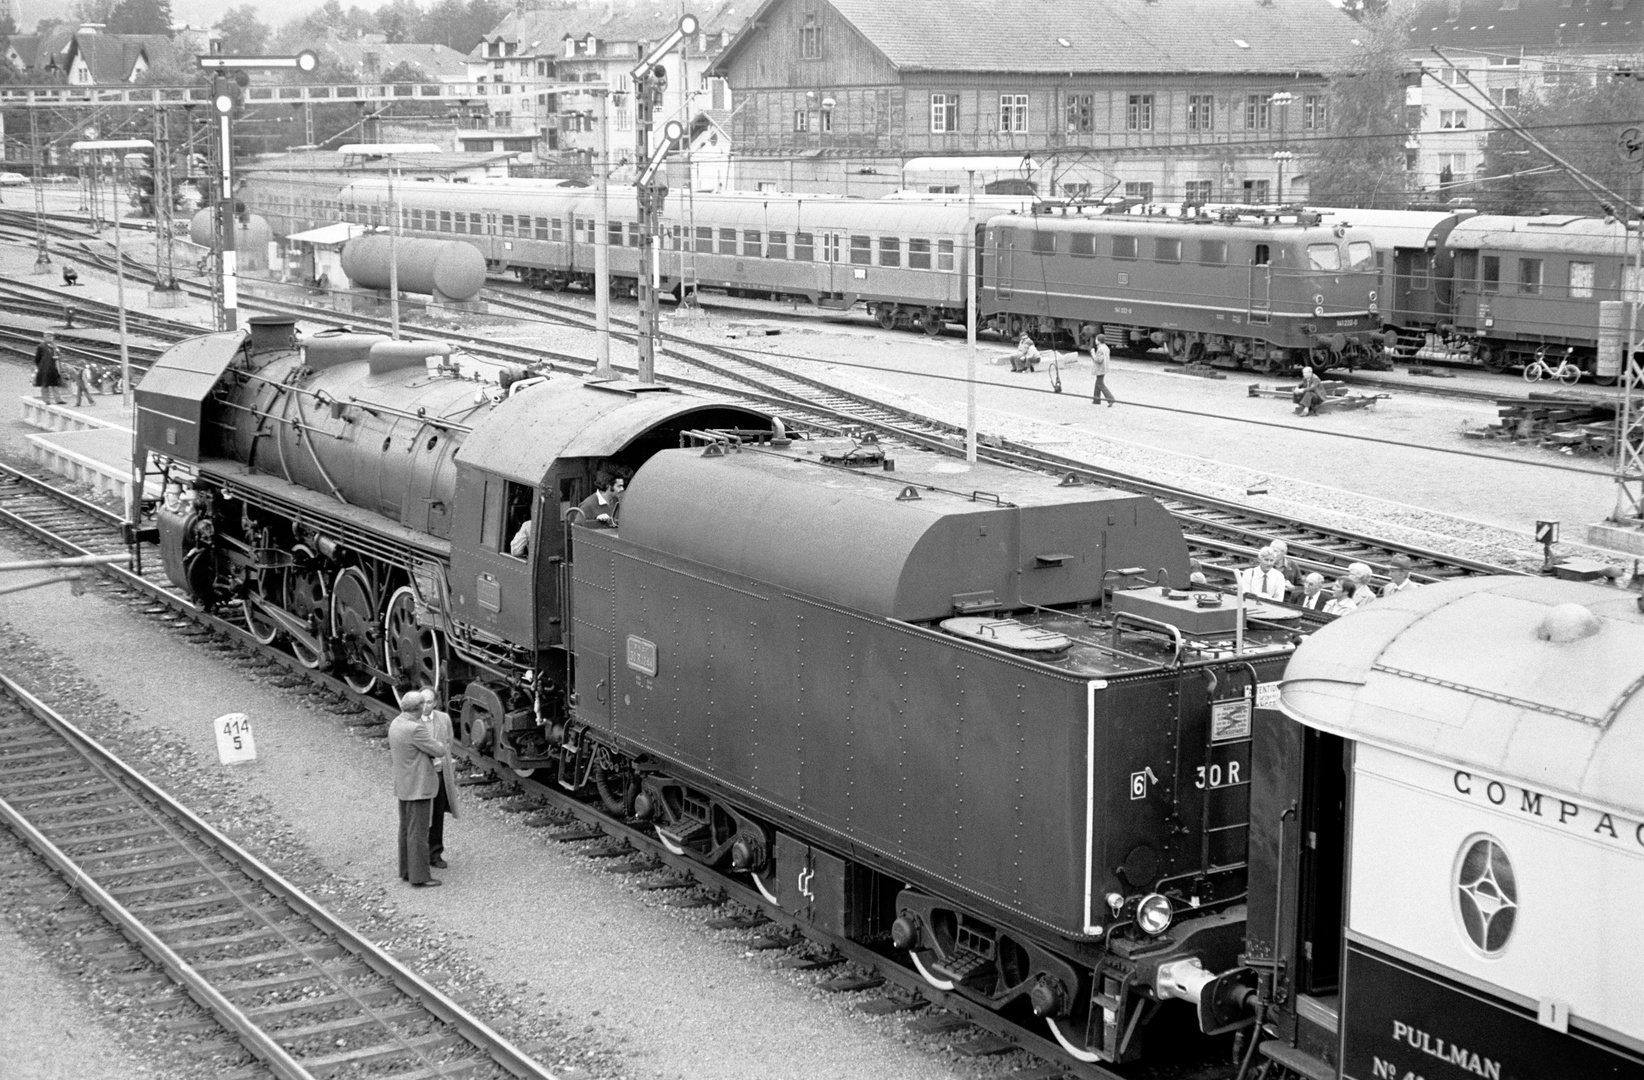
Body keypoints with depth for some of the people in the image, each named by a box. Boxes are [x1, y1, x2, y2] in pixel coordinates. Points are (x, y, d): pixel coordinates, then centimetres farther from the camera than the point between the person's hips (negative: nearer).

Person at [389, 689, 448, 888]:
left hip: (403, 786, 9)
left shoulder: (395, 724, 5)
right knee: (418, 831, -5)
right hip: (419, 786, -9)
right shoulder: (415, 729, -24)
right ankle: (420, 876, -2)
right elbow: (440, 751, -18)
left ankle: (406, 871, 23)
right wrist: (438, 744, 6)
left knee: (406, 829, 16)